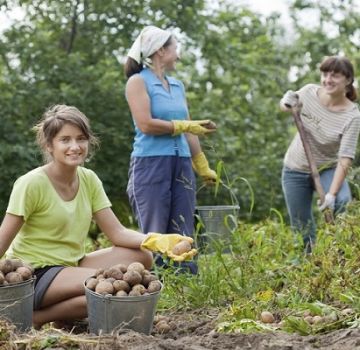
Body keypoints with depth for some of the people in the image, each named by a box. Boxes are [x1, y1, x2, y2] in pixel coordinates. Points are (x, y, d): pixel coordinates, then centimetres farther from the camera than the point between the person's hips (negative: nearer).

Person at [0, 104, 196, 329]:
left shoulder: (89, 180, 3)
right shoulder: (31, 184, -16)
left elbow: (117, 232, -1)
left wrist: (158, 241, -19)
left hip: (71, 265, 7)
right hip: (33, 274, -7)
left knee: (142, 256, -8)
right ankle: (36, 317, -11)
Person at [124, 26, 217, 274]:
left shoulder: (177, 85, 17)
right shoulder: (138, 81, -2)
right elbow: (146, 124, -13)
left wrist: (203, 166, 18)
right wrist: (183, 126, -6)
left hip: (181, 164, 6)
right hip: (151, 163, -6)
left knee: (184, 235, 6)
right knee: (154, 235, -3)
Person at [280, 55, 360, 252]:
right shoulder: (310, 92, -13)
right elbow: (285, 106, 9)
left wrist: (332, 194, -37)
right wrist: (287, 103, -16)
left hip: (327, 169, -3)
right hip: (296, 169, 3)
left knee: (342, 202, -31)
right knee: (301, 227, 5)